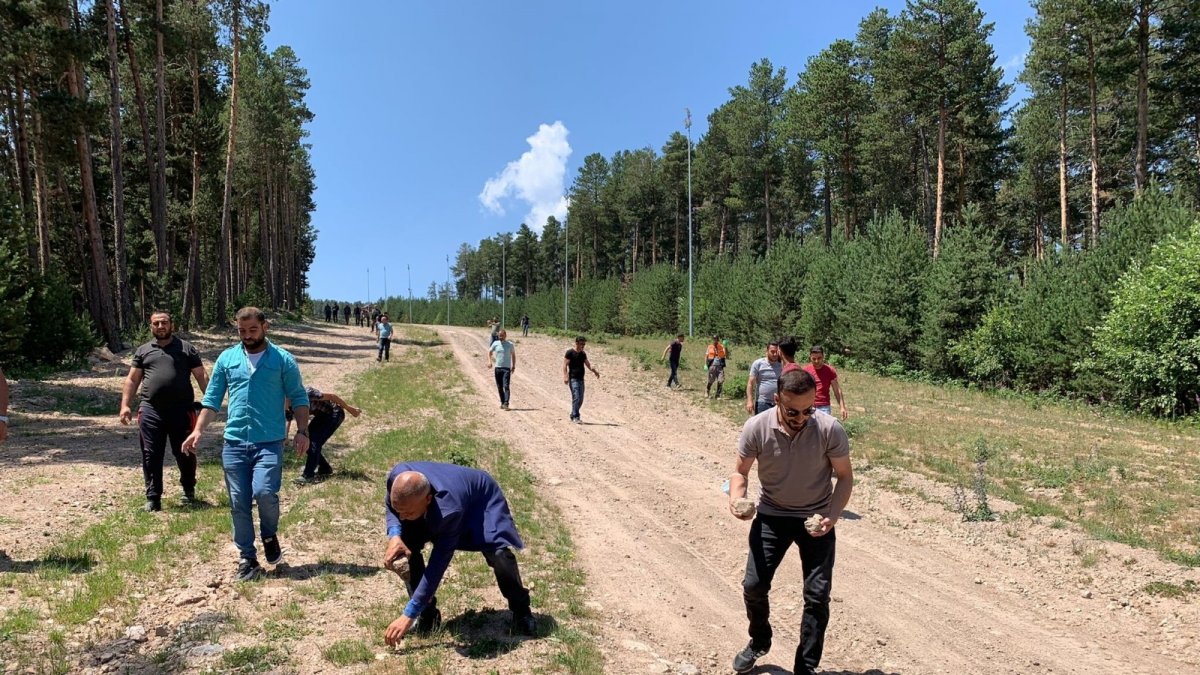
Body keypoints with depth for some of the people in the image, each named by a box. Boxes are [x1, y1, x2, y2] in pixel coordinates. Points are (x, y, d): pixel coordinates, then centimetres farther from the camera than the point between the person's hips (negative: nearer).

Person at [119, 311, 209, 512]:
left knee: (185, 453, 8)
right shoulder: (143, 351, 14)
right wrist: (125, 405, 5)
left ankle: (189, 490, 28)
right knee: (151, 456, 2)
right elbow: (132, 380, 15)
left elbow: (201, 376, 5)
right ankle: (153, 498, 9)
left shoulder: (186, 348, 7)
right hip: (151, 411, 2)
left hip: (182, 410, -2)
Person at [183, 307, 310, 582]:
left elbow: (299, 398, 2)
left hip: (270, 442, -3)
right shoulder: (226, 359, 8)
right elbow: (212, 399, 11)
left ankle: (270, 536, 12)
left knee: (264, 492, -19)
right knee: (238, 503, 6)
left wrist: (302, 431, -9)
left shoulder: (283, 360, 0)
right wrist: (198, 430, -1)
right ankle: (247, 558, 20)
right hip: (234, 442, 3)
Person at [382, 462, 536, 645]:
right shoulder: (397, 476, -34)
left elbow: (437, 566, -39)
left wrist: (409, 615, -37)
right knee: (406, 545, -17)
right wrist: (394, 536, -29)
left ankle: (520, 609, 0)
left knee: (497, 552, -29)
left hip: (482, 499, -5)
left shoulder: (448, 510, -46)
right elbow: (389, 506, -9)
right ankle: (427, 612, 3)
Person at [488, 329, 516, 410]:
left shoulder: (510, 344, 0)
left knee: (506, 386, -13)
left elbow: (513, 354, 12)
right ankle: (502, 403, 21)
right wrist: (489, 361, -2)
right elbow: (489, 352, 14)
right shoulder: (495, 344, 4)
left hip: (507, 368, -3)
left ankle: (506, 404, -18)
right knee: (499, 387, 9)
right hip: (497, 367, 3)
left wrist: (513, 366, 7)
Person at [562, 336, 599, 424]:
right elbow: (565, 365, -9)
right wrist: (565, 377, -20)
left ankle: (573, 415, 22)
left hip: (581, 379, 7)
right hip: (573, 379, -7)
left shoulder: (583, 354, 14)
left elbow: (588, 364, 21)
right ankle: (575, 417, -10)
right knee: (576, 398, -14)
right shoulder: (570, 353, -6)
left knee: (580, 399, 9)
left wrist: (594, 371, 3)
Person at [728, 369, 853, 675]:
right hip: (772, 515, 1)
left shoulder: (830, 430, -23)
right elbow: (740, 471, -7)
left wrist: (833, 516, -21)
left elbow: (844, 476, -8)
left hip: (816, 518, -1)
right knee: (753, 585, 0)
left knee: (817, 594, -3)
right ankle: (759, 642, 32)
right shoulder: (756, 428, -22)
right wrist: (737, 499, -27)